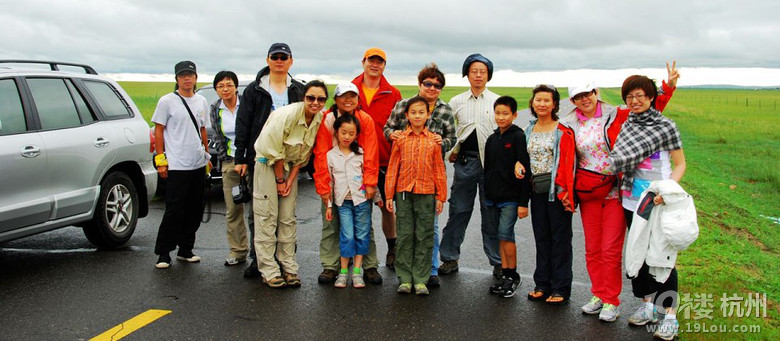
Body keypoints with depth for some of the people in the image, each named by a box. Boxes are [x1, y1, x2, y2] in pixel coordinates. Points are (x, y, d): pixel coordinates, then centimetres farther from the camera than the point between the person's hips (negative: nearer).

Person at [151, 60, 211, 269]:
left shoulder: (201, 102, 14)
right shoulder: (167, 101, -2)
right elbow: (159, 131, -3)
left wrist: (207, 154, 17)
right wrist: (160, 160, -10)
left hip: (198, 164, 6)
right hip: (176, 165, -6)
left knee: (194, 211, 9)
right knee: (174, 211, -7)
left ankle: (185, 250, 20)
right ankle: (163, 253, 3)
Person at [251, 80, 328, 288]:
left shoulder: (320, 120, -7)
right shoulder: (287, 115, -24)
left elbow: (303, 155, 1)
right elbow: (273, 151, -17)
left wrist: (290, 181, -4)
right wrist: (279, 180, -10)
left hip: (290, 166, 5)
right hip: (267, 163, -5)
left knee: (288, 218, 6)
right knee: (267, 217, -6)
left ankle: (288, 267, 13)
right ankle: (269, 271, -1)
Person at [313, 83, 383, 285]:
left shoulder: (366, 120, -5)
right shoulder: (326, 120, -7)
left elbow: (370, 154, -8)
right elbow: (321, 155, -11)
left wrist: (370, 183, -16)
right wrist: (323, 187, -16)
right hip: (333, 181, 0)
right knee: (330, 225, 4)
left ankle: (370, 267, 13)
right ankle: (330, 267, 14)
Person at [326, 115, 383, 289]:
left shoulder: (361, 153, 3)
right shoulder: (330, 155, 2)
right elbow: (328, 181, 6)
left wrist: (377, 197, 11)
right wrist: (329, 205, 5)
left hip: (362, 199, 1)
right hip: (343, 201, -1)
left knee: (361, 235, 3)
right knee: (347, 236, -6)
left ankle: (357, 271, 11)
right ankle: (343, 271, 6)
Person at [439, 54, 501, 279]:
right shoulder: (457, 102, 10)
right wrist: (450, 152, 2)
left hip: (491, 162, -1)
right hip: (465, 162, 1)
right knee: (458, 210, 4)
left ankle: (498, 262, 13)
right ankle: (450, 258, 15)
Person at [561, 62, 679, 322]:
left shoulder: (616, 116, -1)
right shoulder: (570, 125, 4)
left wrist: (668, 87, -8)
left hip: (615, 191, -3)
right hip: (587, 192, 3)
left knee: (611, 249, -2)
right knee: (592, 249, 9)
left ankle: (611, 301, 10)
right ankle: (599, 295, 23)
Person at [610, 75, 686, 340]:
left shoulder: (666, 126, -6)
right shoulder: (625, 125, 7)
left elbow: (680, 164, -3)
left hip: (658, 203, -5)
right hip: (631, 201, 5)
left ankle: (670, 317, 7)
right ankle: (647, 306, 27)